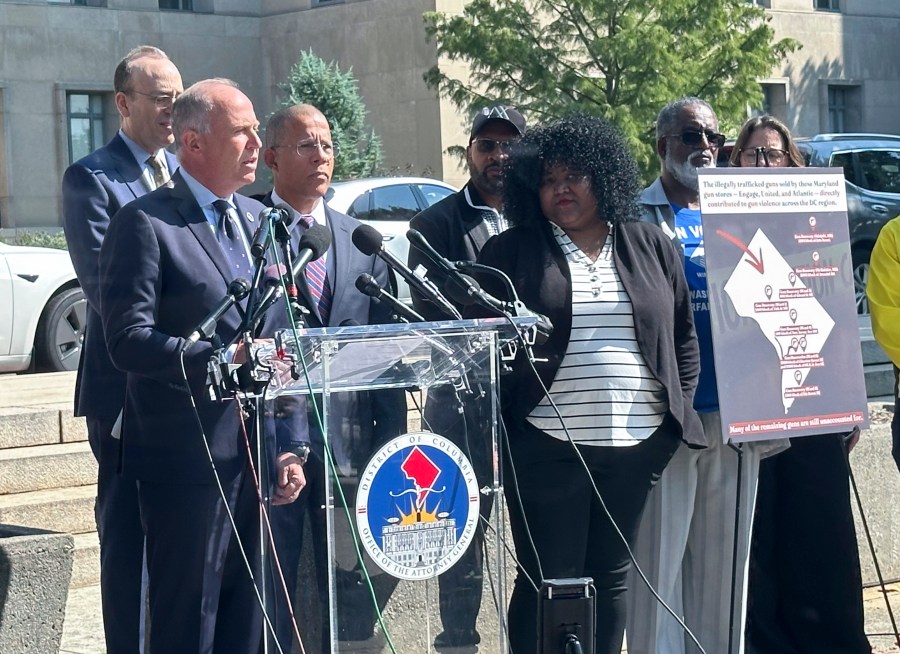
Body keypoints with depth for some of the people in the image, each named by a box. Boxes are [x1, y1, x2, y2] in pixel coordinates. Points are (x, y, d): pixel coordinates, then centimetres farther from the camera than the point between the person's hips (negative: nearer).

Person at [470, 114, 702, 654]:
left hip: (637, 444, 3)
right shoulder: (510, 253, 4)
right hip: (547, 445, -3)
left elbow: (684, 340, 16)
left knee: (611, 577, 10)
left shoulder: (652, 248, 12)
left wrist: (677, 410, 6)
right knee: (550, 583, -2)